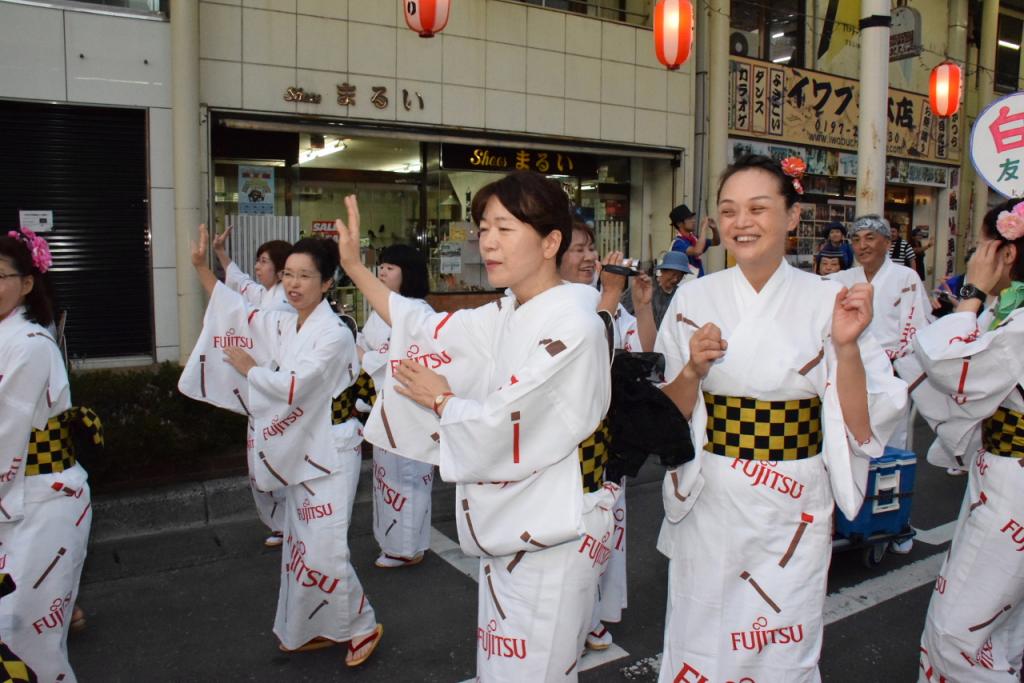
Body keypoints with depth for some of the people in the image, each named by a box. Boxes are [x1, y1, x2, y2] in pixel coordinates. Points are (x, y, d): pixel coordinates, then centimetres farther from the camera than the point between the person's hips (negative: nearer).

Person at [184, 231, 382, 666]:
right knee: (300, 545, 16)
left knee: (323, 552, -8)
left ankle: (363, 627, 15)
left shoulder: (334, 334, -19)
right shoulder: (284, 325, 6)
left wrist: (248, 367, -9)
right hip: (299, 451, 9)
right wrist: (201, 267, 9)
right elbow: (235, 311, 16)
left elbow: (292, 386, -25)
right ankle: (318, 629, 33)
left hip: (331, 454, -8)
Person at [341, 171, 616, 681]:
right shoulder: (506, 315, 4)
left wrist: (440, 398, -5)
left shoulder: (571, 325, -23)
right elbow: (424, 331, 10)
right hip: (507, 527, 9)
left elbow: (503, 428, -23)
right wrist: (355, 267, 8)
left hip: (553, 536, -9)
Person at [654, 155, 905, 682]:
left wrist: (846, 344, -22)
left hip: (793, 508, -1)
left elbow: (862, 427, -9)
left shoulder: (828, 301, -7)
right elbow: (671, 416, -1)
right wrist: (693, 370, -19)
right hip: (707, 505, 1)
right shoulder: (693, 299, -3)